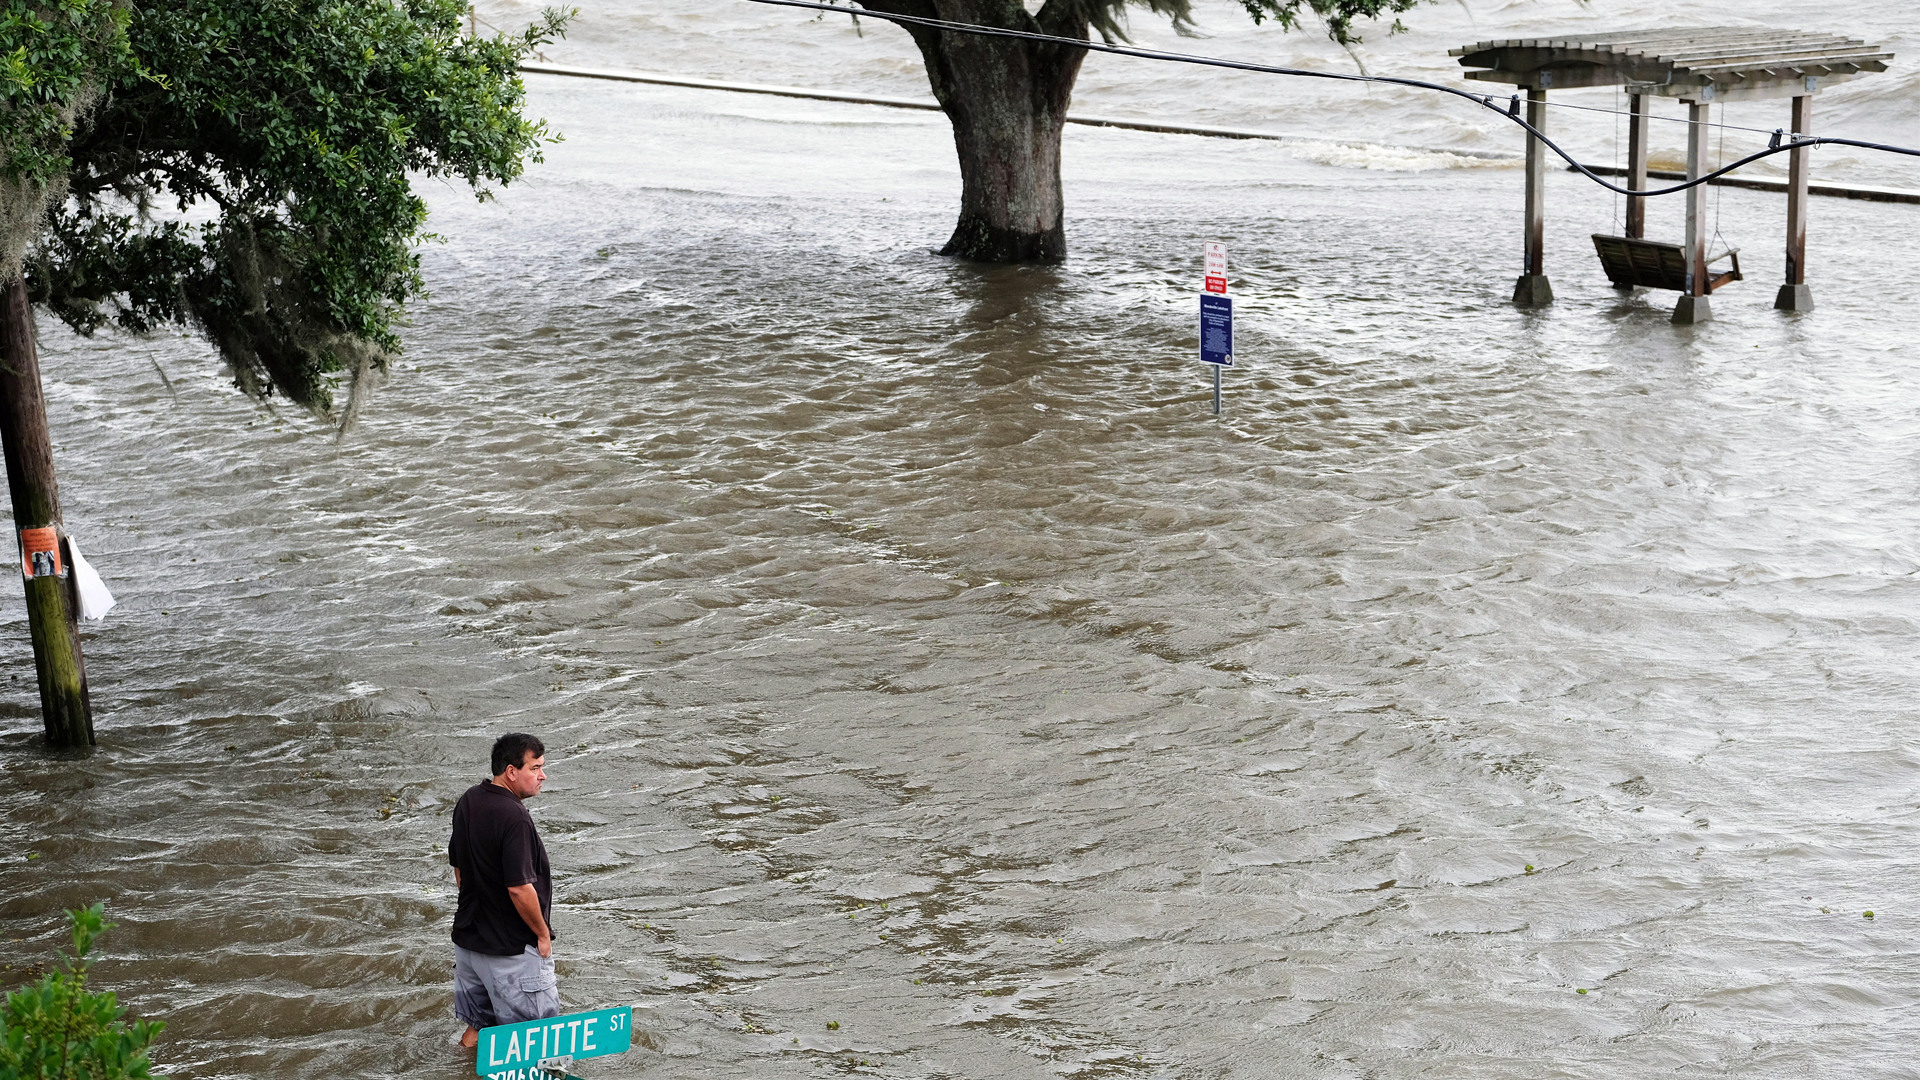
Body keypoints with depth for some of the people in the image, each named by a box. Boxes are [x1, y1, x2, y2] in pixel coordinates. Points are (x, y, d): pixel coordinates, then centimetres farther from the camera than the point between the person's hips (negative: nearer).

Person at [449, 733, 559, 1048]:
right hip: (511, 946, -9)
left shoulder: (468, 801, 4)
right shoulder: (514, 817, -24)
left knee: (478, 1020, 24)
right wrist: (542, 933, -11)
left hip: (468, 936, 9)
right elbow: (519, 888, -25)